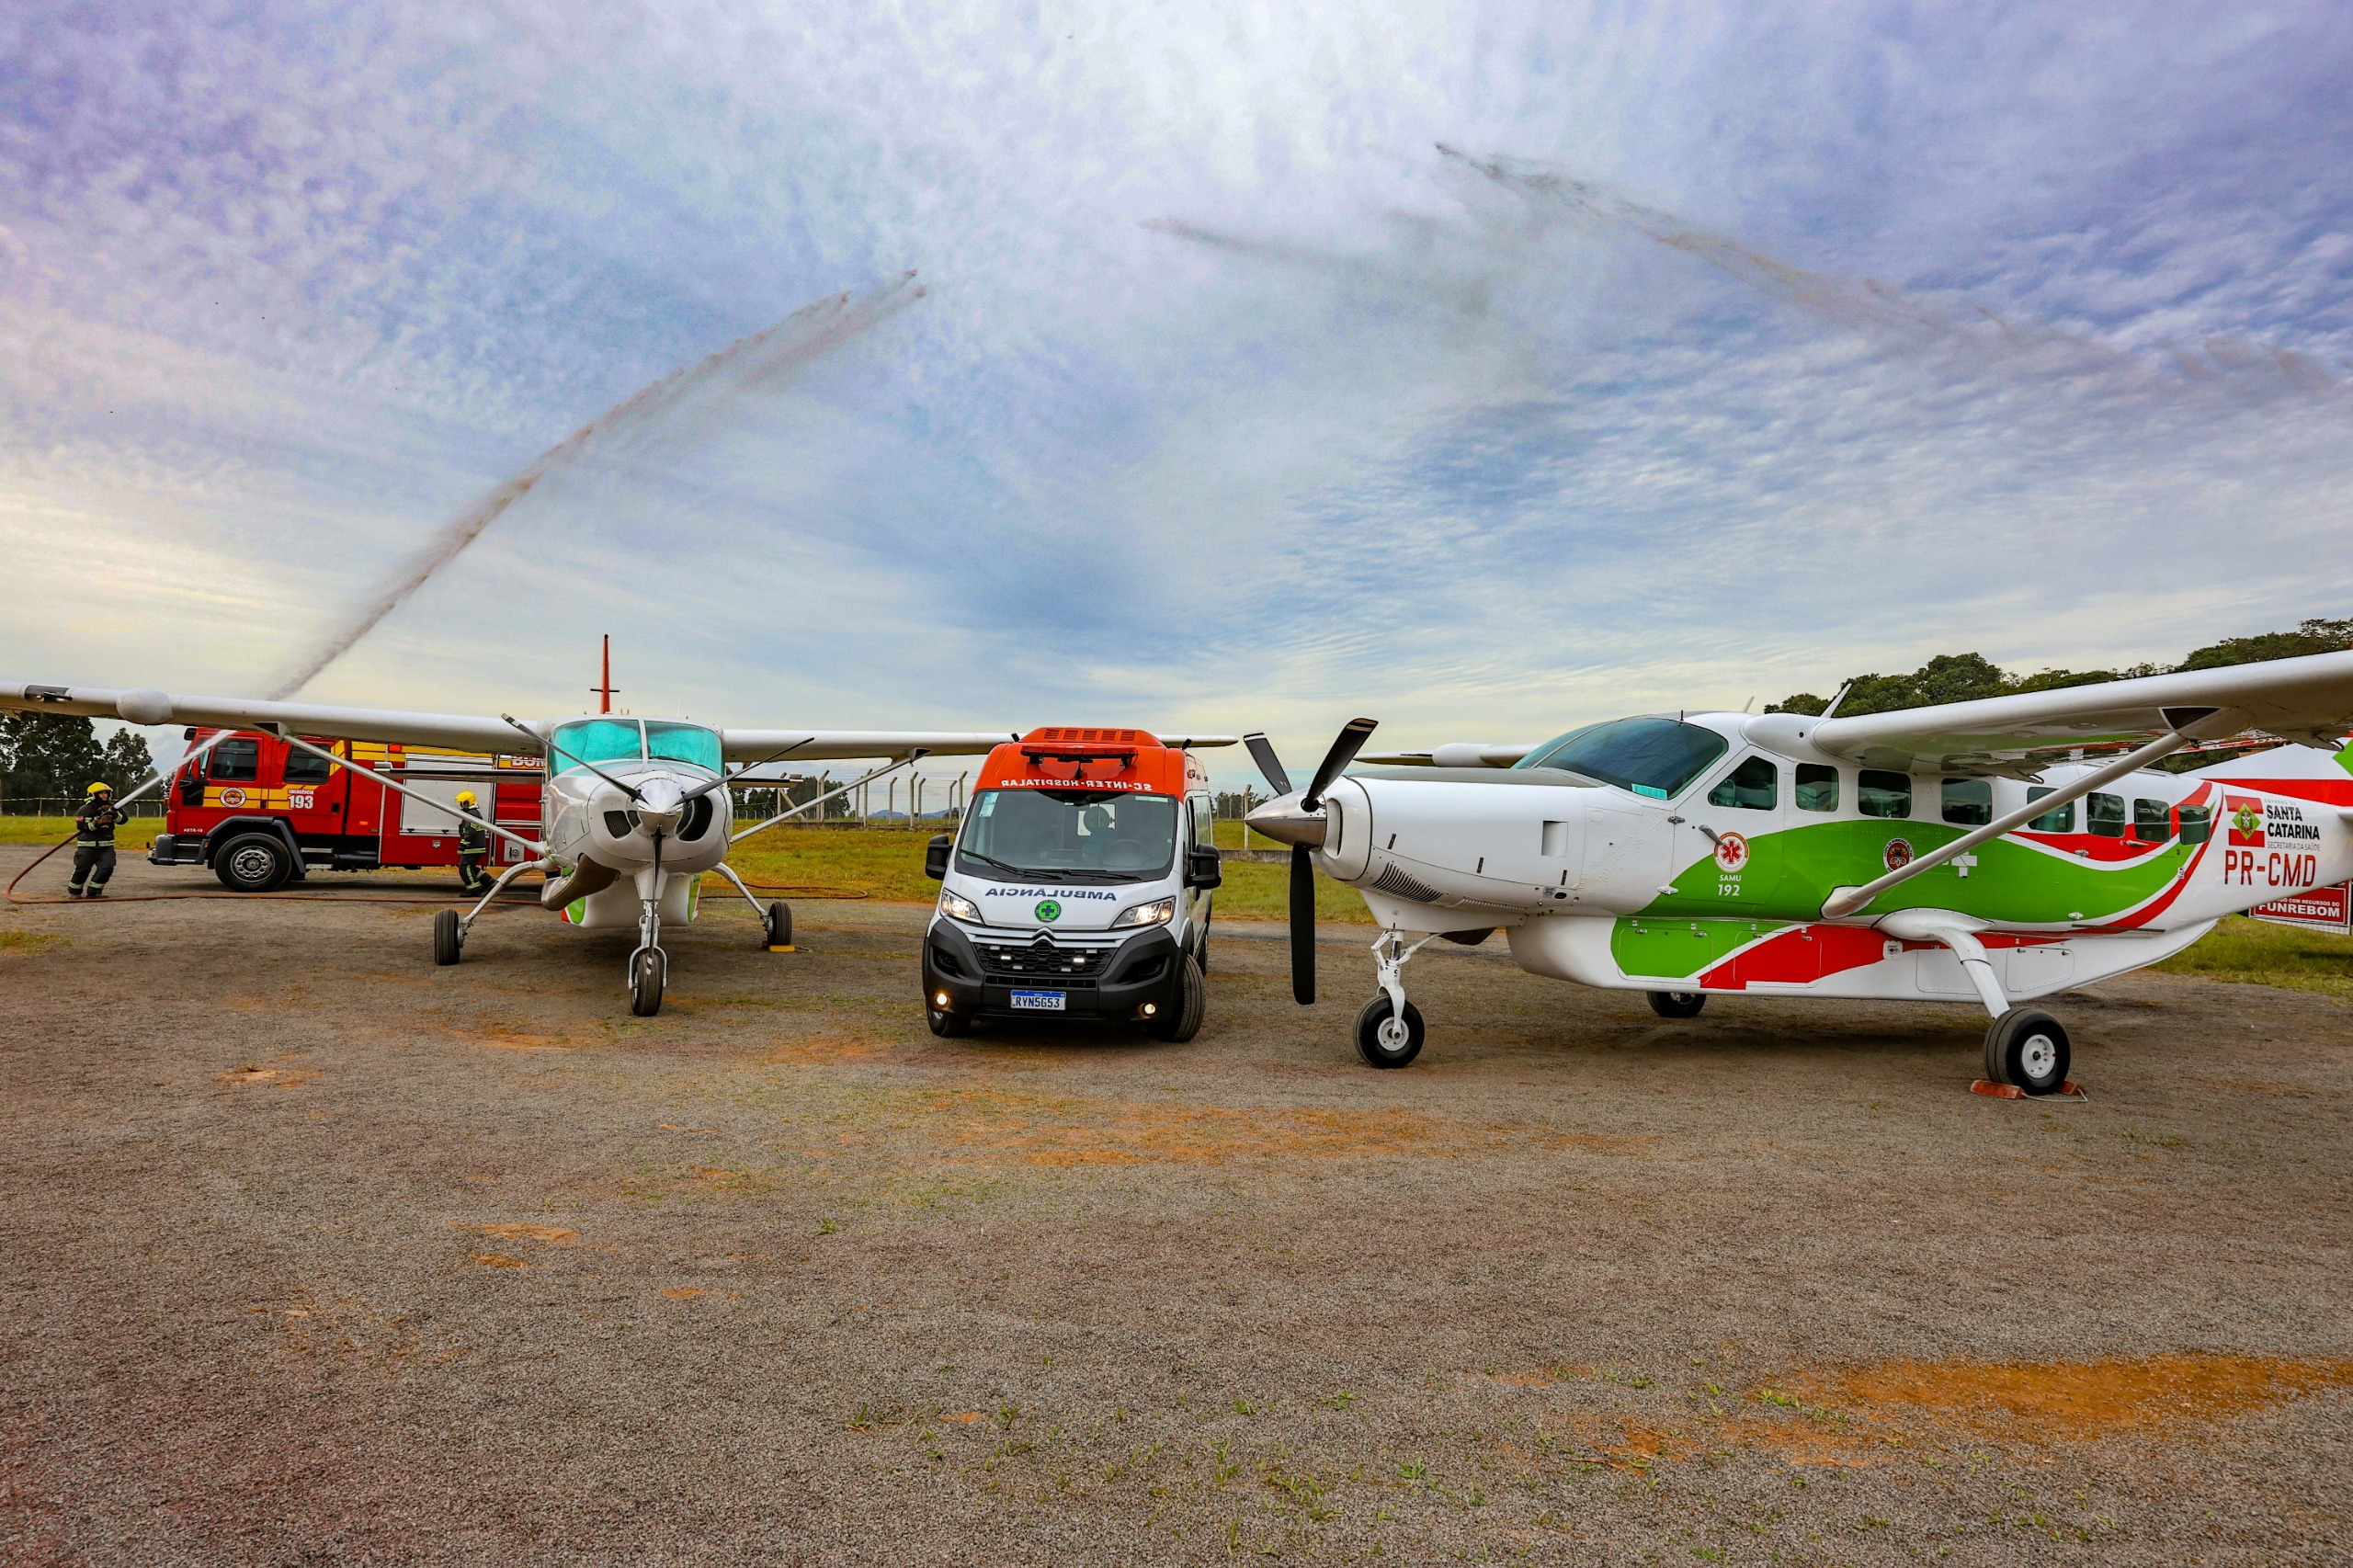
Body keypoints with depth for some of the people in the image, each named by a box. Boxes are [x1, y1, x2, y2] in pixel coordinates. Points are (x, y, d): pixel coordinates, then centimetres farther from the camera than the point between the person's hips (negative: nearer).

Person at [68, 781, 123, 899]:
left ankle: (93, 892, 3)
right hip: (88, 846, -4)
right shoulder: (86, 809, -6)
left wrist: (114, 814, -22)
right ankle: (74, 891, 18)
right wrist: (96, 823, -28)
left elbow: (122, 819, -3)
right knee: (82, 869, -1)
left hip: (106, 846, 4)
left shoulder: (111, 807, 8)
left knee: (107, 868, -8)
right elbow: (81, 826, -13)